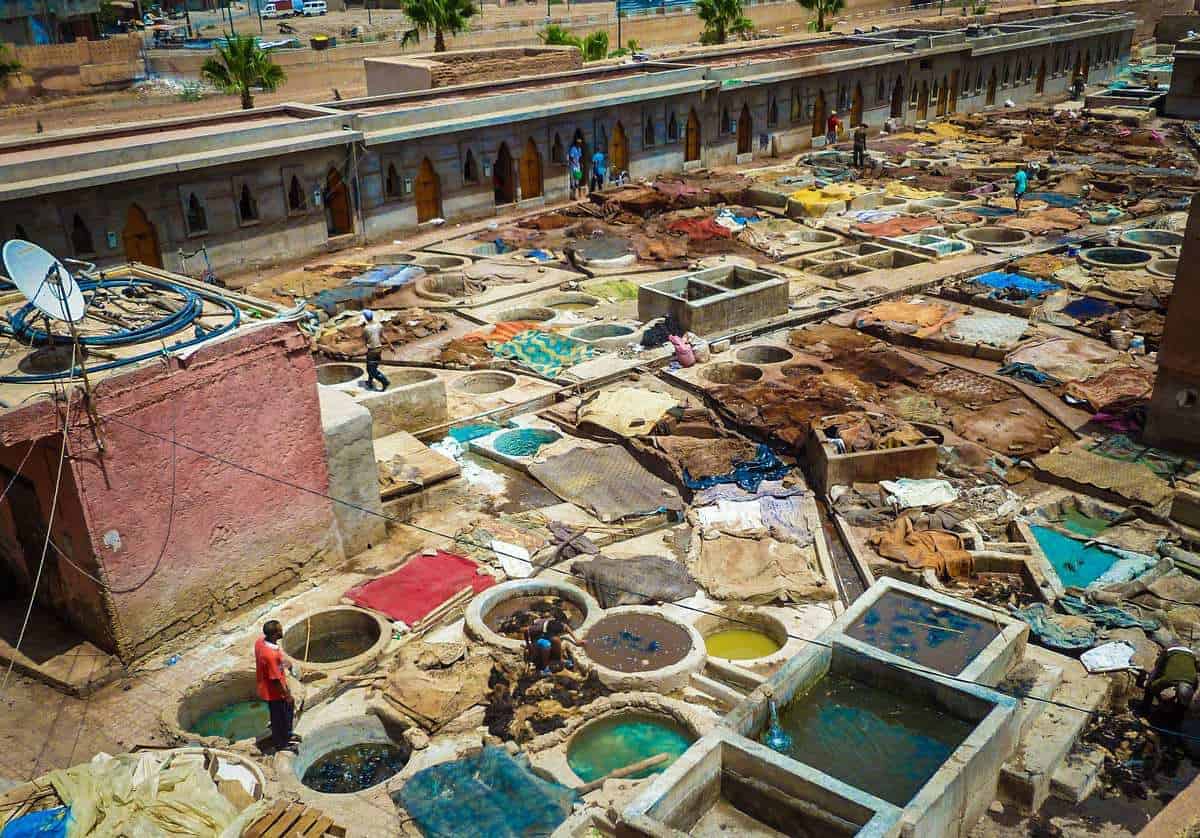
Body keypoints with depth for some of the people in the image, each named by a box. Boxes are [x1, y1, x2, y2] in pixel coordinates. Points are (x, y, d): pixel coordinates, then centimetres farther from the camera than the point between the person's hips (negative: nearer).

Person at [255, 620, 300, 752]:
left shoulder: (260, 641, -14)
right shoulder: (271, 655, -39)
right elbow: (276, 679, -28)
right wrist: (287, 695, -15)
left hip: (266, 686, 9)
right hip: (274, 691, -9)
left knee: (289, 707, 28)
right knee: (279, 717, 16)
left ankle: (287, 734, 49)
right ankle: (281, 743, 39)